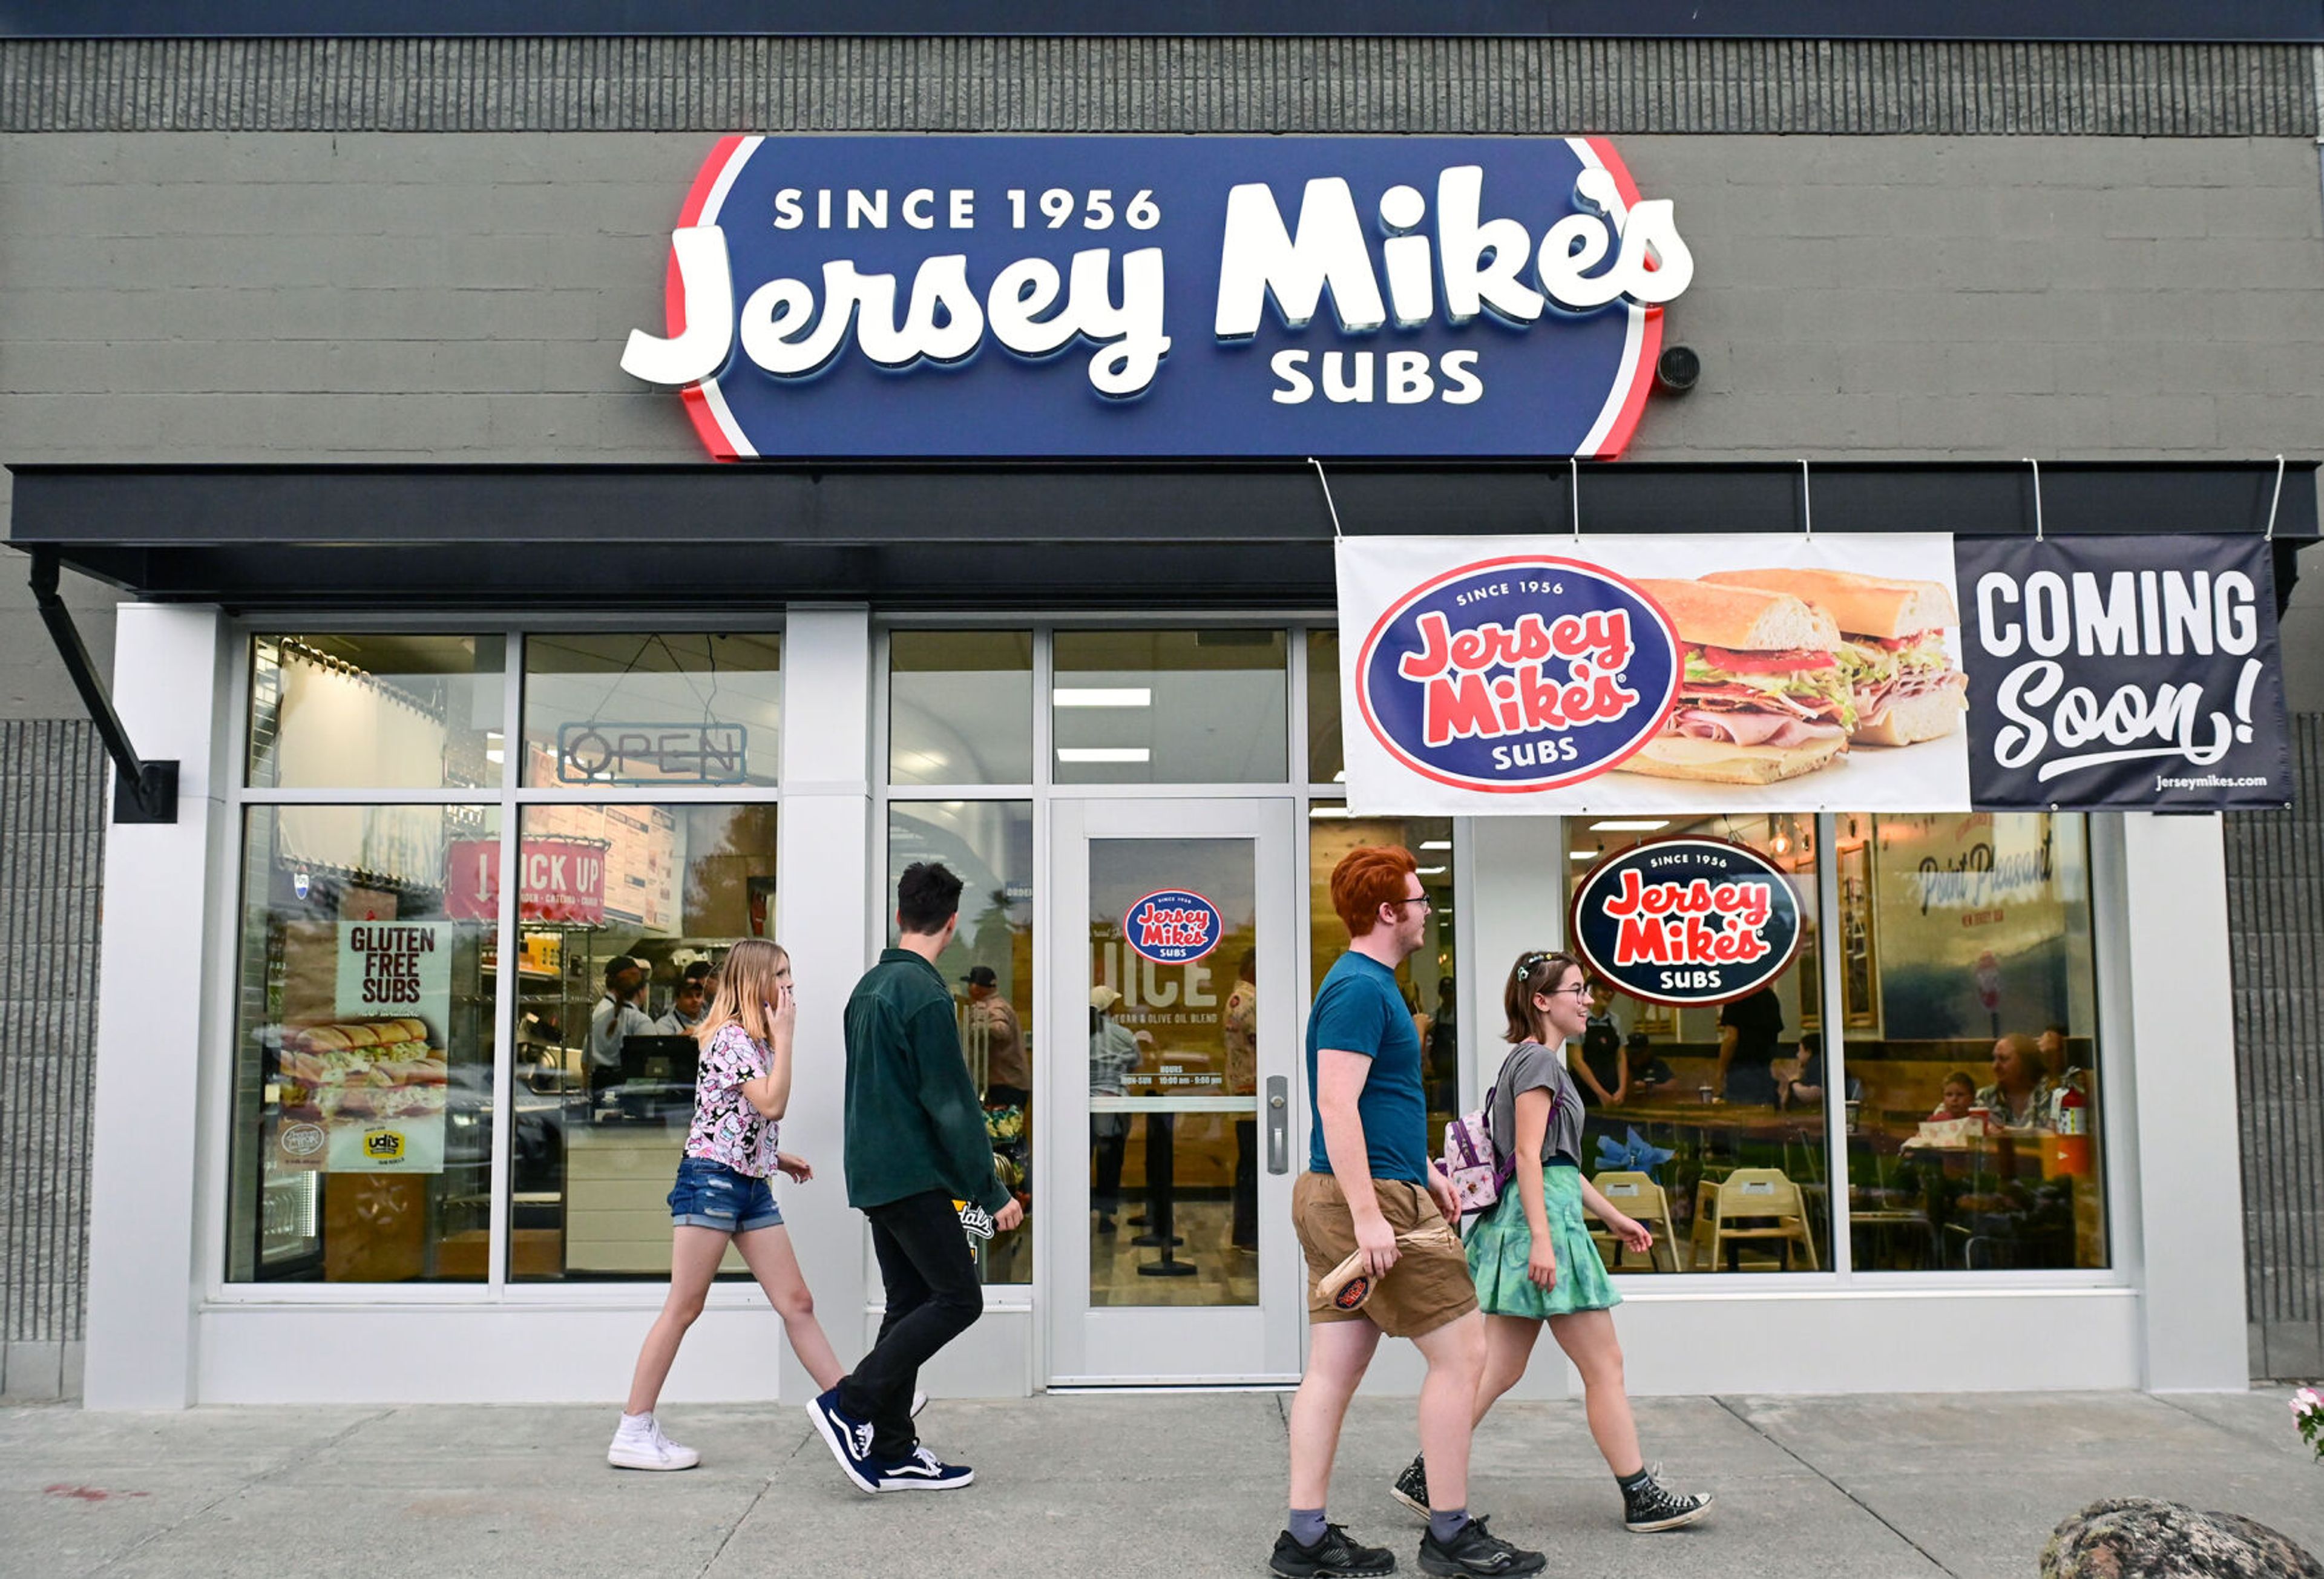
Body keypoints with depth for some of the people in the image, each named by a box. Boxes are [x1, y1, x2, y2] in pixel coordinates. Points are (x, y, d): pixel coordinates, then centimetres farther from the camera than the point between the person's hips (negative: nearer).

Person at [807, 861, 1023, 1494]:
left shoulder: (869, 986, 13)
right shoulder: (925, 993, -15)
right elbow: (952, 1103, -17)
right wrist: (992, 1192, -13)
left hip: (872, 1174, 9)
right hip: (913, 1175, -9)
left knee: (910, 1303, 11)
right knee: (959, 1298, -4)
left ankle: (891, 1452, 12)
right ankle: (848, 1405, -6)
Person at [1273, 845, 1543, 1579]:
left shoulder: (1367, 984, 18)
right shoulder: (1361, 989, -15)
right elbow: (1336, 1105, -22)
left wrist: (1423, 1169, 28)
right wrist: (1368, 1215, -25)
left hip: (1351, 1198, 10)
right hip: (1372, 1197, -10)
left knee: (1334, 1370, 10)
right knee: (1461, 1352, -1)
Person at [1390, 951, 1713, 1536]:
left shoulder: (1537, 1062, 22)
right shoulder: (1538, 1061, -9)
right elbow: (1528, 1155, -18)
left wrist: (1614, 1217, 28)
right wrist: (1542, 1239, -23)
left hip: (1522, 1223, 10)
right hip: (1543, 1218, -10)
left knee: (1499, 1370, 7)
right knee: (1604, 1365, -1)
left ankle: (1423, 1476, 6)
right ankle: (1641, 1498, 7)